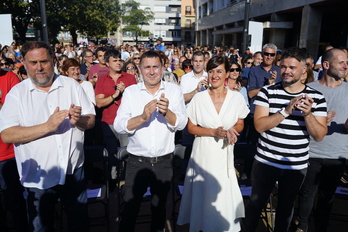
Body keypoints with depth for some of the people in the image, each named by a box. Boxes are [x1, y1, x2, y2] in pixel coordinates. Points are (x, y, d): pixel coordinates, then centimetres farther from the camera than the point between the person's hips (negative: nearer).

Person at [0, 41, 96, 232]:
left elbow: (91, 121, 1)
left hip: (74, 171, 2)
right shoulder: (17, 93, -5)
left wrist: (79, 120, -22)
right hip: (39, 177, -1)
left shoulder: (71, 85, 0)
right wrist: (47, 126, -25)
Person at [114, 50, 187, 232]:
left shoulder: (174, 90, -2)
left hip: (164, 162, 1)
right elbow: (119, 126, -13)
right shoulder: (130, 91, -3)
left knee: (159, 208, 21)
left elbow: (181, 123, -11)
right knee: (129, 210, 12)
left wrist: (166, 112, -31)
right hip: (136, 161, -1)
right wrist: (142, 117, -29)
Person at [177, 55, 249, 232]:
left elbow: (240, 125, 9)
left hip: (225, 153, 1)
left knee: (225, 195, 7)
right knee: (204, 193, 10)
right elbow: (191, 127, -1)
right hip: (204, 153, -1)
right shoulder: (198, 98, -6)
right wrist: (213, 132, -15)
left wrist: (231, 130, -14)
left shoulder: (237, 98, -3)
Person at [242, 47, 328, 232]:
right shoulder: (267, 92, -8)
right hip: (265, 161, -1)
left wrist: (308, 114, -25)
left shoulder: (316, 97, -4)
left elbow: (319, 136, -7)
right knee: (256, 202, 14)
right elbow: (259, 125, -16)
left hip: (297, 166, 2)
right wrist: (286, 111, -27)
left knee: (286, 206, 21)